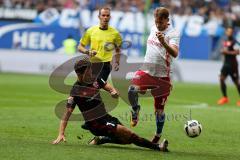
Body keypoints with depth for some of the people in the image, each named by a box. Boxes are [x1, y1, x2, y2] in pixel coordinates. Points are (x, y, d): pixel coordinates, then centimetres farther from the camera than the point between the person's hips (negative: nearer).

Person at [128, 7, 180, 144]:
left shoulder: (173, 34, -10)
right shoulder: (154, 28, 9)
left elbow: (175, 53, -28)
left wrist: (163, 42, -43)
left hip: (162, 75, -4)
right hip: (146, 70, 4)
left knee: (159, 110, 3)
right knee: (132, 90, -27)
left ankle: (158, 136, 22)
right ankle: (135, 110, 2)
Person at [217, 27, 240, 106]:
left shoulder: (234, 42, -11)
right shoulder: (225, 41, 11)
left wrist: (228, 52, -23)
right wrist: (222, 51, 3)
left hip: (233, 64, -6)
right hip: (226, 63, 6)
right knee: (221, 78, -8)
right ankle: (225, 98, 0)